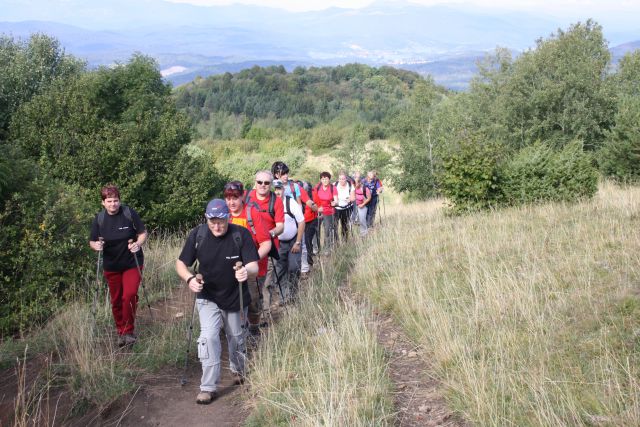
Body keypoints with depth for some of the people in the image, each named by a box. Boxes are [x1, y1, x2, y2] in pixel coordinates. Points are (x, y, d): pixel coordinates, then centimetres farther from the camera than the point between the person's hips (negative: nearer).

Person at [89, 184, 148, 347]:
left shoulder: (130, 213, -9)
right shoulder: (99, 219, -1)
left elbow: (143, 233, -2)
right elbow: (92, 242, 4)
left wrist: (138, 244, -23)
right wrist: (96, 245, -19)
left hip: (132, 264, -3)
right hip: (111, 267, 3)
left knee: (129, 295, -16)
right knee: (116, 300, 9)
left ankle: (129, 331, 0)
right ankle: (120, 332, 26)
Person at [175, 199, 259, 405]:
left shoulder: (241, 235, -21)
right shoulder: (198, 234, -17)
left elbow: (254, 267, -25)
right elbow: (181, 263, -9)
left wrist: (247, 272, -49)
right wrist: (189, 278, -30)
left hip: (236, 297, 0)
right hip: (208, 298, 0)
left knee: (236, 338, 17)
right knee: (209, 336, -16)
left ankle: (238, 370, 47)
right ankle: (208, 387, -6)